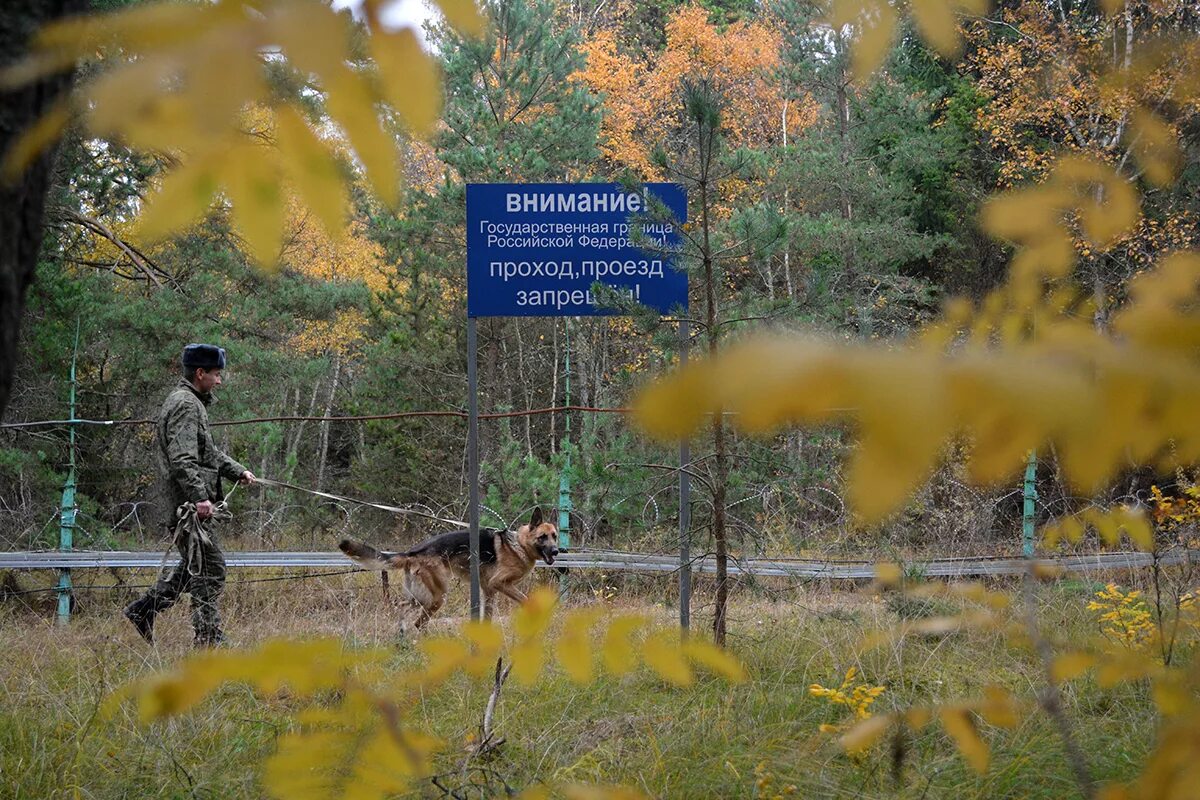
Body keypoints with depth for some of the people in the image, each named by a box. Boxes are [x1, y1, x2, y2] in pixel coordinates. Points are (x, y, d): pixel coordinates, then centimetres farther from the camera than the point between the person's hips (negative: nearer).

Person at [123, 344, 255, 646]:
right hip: (188, 503, -11)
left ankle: (143, 609, 22)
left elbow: (208, 452, 30)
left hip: (188, 504, 11)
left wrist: (237, 471, 22)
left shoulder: (193, 402, 20)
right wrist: (199, 496, -27)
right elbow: (182, 459, -23)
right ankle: (208, 638, -4)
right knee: (209, 568, -7)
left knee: (194, 564, 18)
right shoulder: (185, 405, -14)